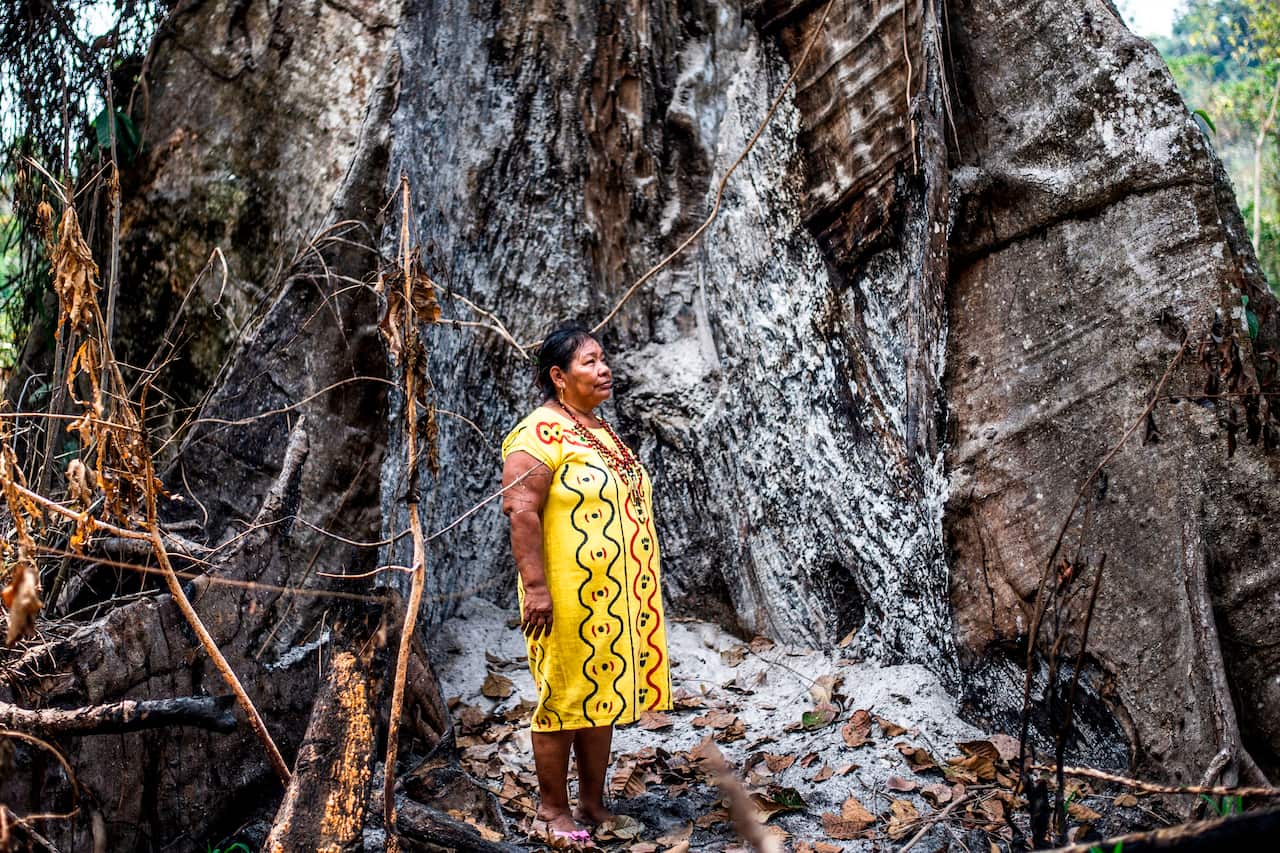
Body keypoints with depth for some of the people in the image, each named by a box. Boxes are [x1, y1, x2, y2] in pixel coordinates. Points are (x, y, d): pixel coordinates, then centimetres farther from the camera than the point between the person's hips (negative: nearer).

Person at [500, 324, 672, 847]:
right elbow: (520, 510, -20)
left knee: (602, 696, 14)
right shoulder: (542, 431, -13)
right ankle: (552, 812, 15)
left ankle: (593, 804, 25)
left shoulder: (601, 430, 14)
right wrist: (535, 587, -25)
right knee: (564, 699, 2)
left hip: (614, 596, 8)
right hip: (569, 596, -8)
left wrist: (637, 586, 21)